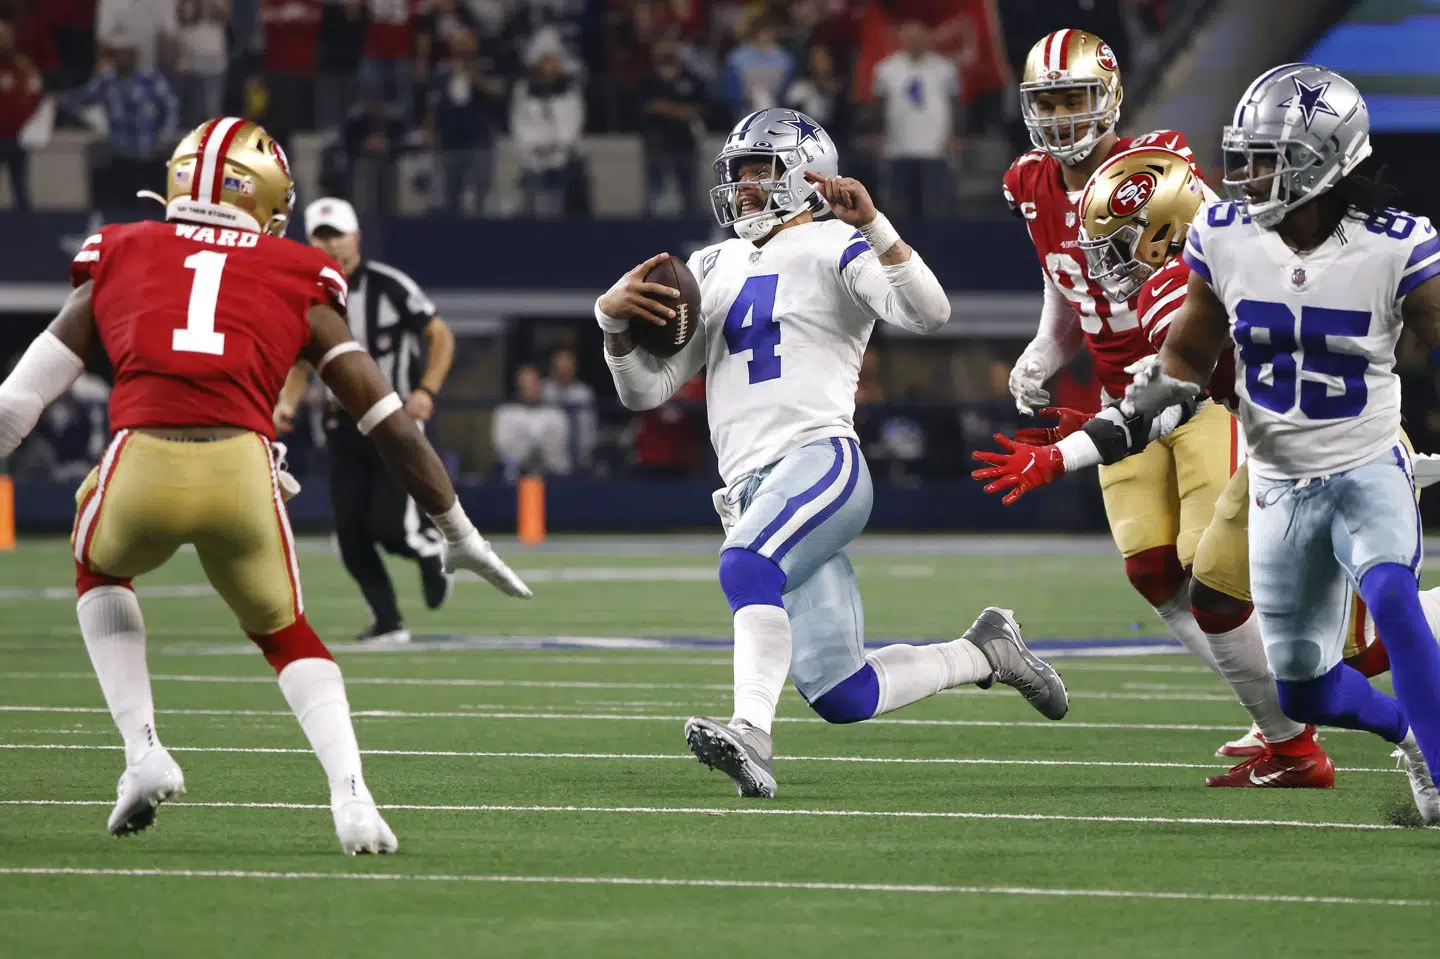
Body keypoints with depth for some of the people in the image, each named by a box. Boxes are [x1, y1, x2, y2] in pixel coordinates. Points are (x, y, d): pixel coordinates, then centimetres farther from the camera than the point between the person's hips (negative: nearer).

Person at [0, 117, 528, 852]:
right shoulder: (296, 281, 22)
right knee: (284, 632, 26)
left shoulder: (121, 260, 23)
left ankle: (144, 754, 20)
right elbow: (385, 417, 22)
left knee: (100, 571, 35)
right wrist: (457, 531, 31)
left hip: (143, 463, 0)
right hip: (242, 469, 0)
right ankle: (352, 797, 5)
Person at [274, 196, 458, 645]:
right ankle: (387, 621, 11)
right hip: (346, 426, 5)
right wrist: (287, 403, -7)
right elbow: (300, 363, 13)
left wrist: (427, 390, -16)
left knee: (389, 525, -15)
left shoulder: (389, 286, -12)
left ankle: (429, 544, 21)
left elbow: (441, 336, -4)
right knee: (350, 532, -2)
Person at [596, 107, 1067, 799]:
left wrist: (872, 223, -23)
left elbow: (928, 313, -14)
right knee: (841, 697, 2)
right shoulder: (713, 269, 23)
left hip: (820, 462, -7)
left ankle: (751, 736, -50)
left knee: (745, 566, -38)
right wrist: (616, 321, 1)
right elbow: (645, 390, 20)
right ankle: (985, 653, 24)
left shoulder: (833, 249, 3)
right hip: (753, 492, 7)